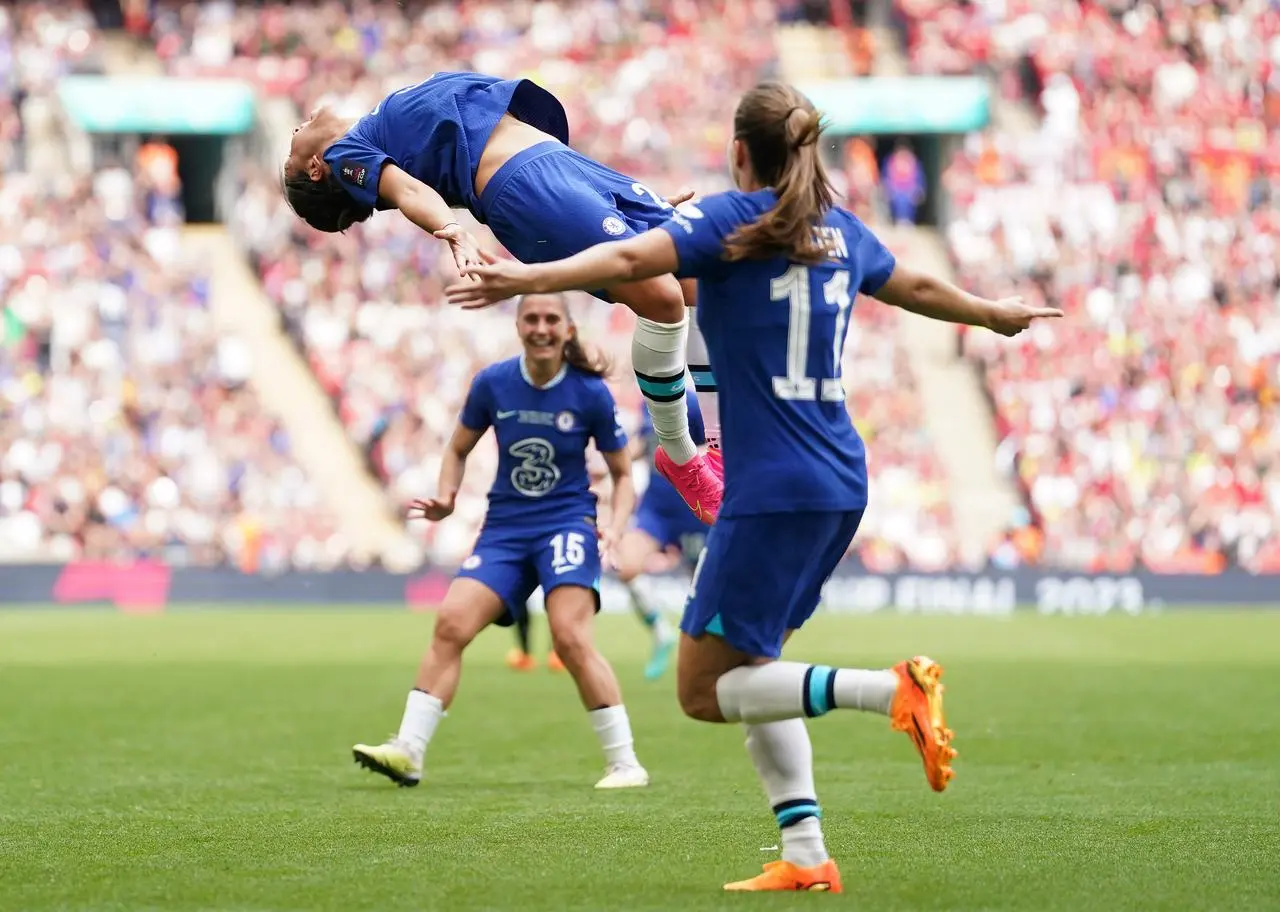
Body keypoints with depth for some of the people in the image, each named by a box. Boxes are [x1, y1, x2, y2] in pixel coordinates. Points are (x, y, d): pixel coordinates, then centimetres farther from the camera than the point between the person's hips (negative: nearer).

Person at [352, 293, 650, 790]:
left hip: (566, 524, -3)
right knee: (450, 623, -14)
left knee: (571, 638, -21)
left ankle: (625, 763, -12)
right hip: (504, 529, 3)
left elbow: (622, 474, 4)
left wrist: (615, 527, -12)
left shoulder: (591, 394, -7)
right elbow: (458, 451, 14)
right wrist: (446, 497, -5)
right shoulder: (492, 384, -2)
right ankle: (408, 751, -12)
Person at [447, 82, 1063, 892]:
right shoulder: (841, 230, 15)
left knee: (704, 690, -2)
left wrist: (531, 277, -34)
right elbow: (917, 287, 33)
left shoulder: (731, 222, -6)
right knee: (749, 667, 17)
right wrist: (995, 314, 52)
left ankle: (895, 690, -17)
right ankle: (806, 855, 9)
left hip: (771, 491, -8)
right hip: (839, 484, 8)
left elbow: (631, 257, -24)